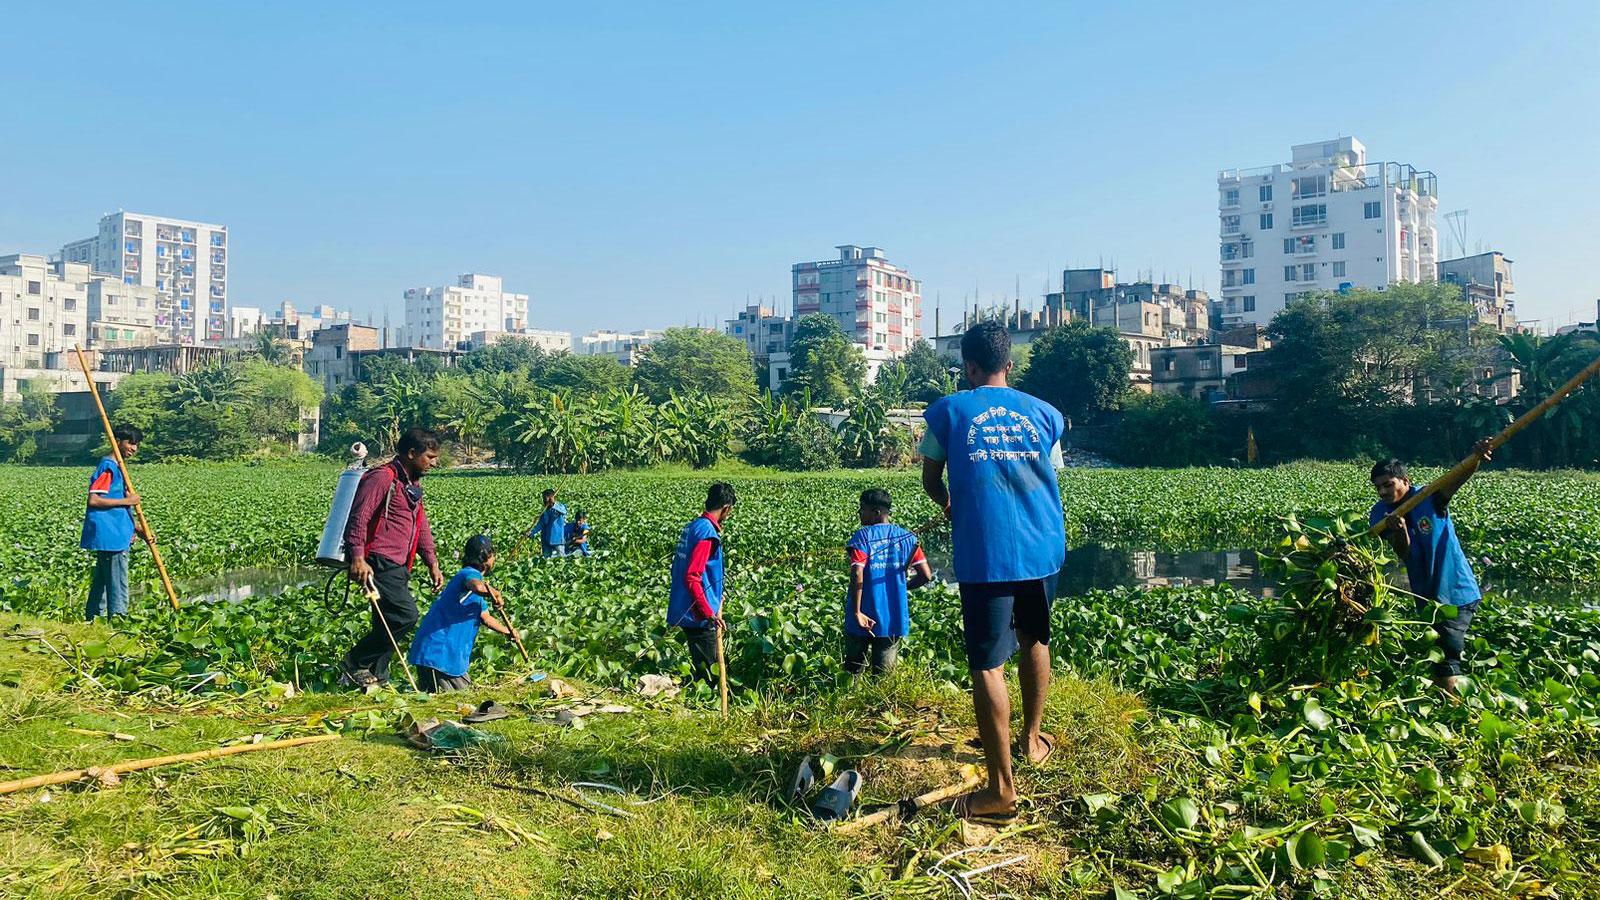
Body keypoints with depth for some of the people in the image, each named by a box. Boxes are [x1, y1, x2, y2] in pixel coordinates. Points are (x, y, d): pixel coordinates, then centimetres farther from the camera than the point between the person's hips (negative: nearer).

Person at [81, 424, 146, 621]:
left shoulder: (118, 467, 18)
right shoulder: (108, 467, -12)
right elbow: (93, 500, -22)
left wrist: (138, 530, 14)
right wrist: (127, 500, -16)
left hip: (115, 536, 10)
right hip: (110, 537, -10)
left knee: (101, 583, 17)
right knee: (118, 585, -7)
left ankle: (92, 620, 26)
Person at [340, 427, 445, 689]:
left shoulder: (413, 484, 21)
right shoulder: (382, 478, -10)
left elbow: (421, 526, 26)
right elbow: (359, 517, -18)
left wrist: (432, 563, 19)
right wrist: (357, 557, -27)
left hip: (398, 567, 10)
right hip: (379, 563, -10)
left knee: (388, 625, 11)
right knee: (405, 615, -17)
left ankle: (376, 678, 19)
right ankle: (355, 663, -5)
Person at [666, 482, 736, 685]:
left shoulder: (692, 527, 11)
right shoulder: (707, 532, -18)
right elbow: (692, 577, -25)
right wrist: (710, 614, -25)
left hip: (685, 613, 10)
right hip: (699, 616, -10)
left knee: (700, 667, 16)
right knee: (709, 672, -3)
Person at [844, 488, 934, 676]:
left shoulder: (863, 536, -8)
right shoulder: (907, 537, 4)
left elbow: (857, 574, -20)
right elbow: (926, 575, 0)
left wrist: (857, 612, -17)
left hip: (865, 619, -3)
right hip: (894, 619, 3)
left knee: (853, 672, 11)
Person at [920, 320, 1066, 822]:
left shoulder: (948, 411, 1)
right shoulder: (1044, 415, 9)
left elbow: (930, 480, 11)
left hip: (985, 555, -4)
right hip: (1042, 549, 4)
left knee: (987, 664, -3)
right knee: (1034, 640, 26)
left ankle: (1001, 789, -3)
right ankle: (1032, 738, 43)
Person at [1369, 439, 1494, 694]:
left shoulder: (1429, 497, -12)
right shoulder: (1380, 515, -3)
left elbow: (1457, 478, -33)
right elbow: (1403, 553, -14)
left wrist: (1476, 458, -54)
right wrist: (1399, 532, -36)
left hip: (1457, 591, -5)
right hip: (1426, 595, 5)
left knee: (1446, 664, -10)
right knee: (1434, 657, 16)